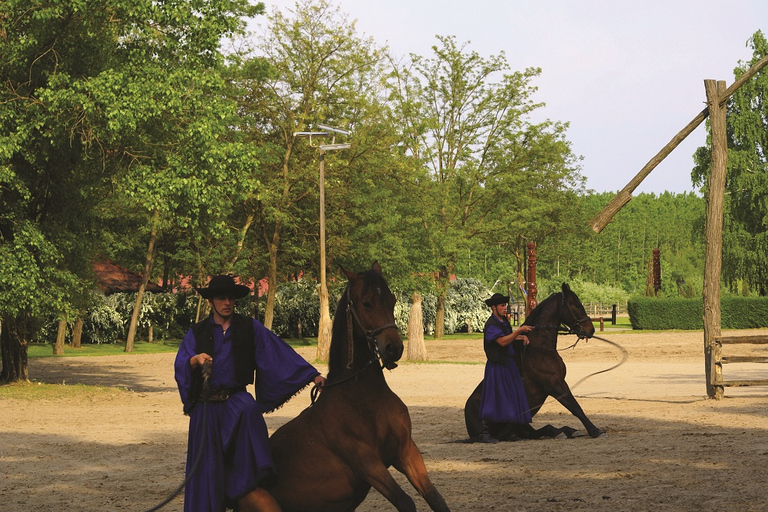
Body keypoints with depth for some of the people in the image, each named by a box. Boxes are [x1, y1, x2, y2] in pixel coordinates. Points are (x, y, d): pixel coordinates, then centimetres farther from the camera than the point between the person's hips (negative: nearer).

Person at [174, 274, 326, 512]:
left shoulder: (250, 328, 7)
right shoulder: (196, 333, 9)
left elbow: (280, 353, 0)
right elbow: (180, 366, -4)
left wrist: (312, 375, -9)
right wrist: (195, 359, -26)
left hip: (237, 400, -1)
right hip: (206, 406, 1)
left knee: (248, 409, -36)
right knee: (207, 468, -1)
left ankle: (245, 484, -29)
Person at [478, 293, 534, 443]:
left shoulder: (504, 321, 13)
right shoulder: (491, 325, -15)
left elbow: (510, 337, 23)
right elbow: (503, 341, -26)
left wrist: (522, 336, 4)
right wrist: (519, 331, -28)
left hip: (509, 364, 9)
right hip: (497, 365, -9)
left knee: (512, 397, 10)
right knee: (493, 399, -9)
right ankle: (484, 433, -6)